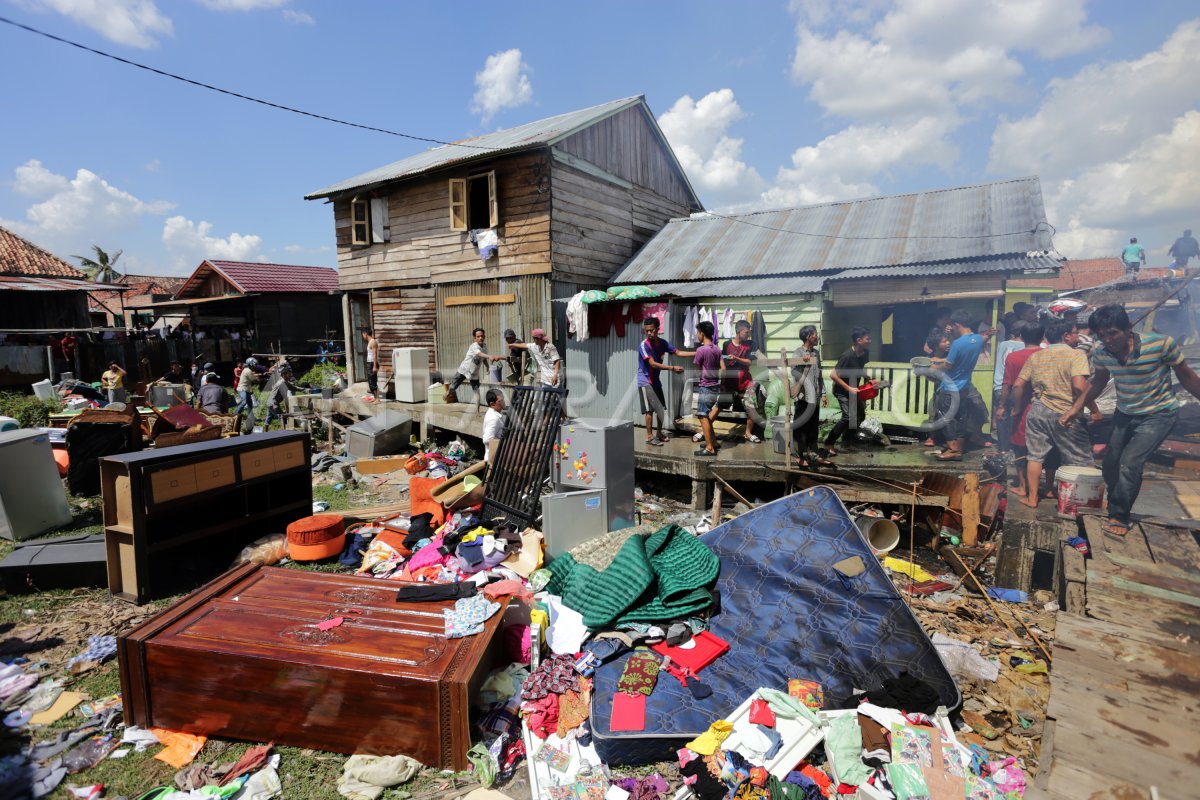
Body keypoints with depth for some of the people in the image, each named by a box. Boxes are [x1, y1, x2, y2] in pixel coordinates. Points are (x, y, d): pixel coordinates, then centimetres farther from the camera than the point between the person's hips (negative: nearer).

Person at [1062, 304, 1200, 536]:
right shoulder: (1101, 354, -14)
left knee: (1130, 462, -17)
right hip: (1124, 413, 5)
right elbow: (1099, 382, 6)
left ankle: (1119, 517, 0)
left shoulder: (1161, 344, -25)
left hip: (1158, 414, -5)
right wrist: (1075, 409, -3)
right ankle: (1114, 502, 36)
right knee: (1111, 463, 10)